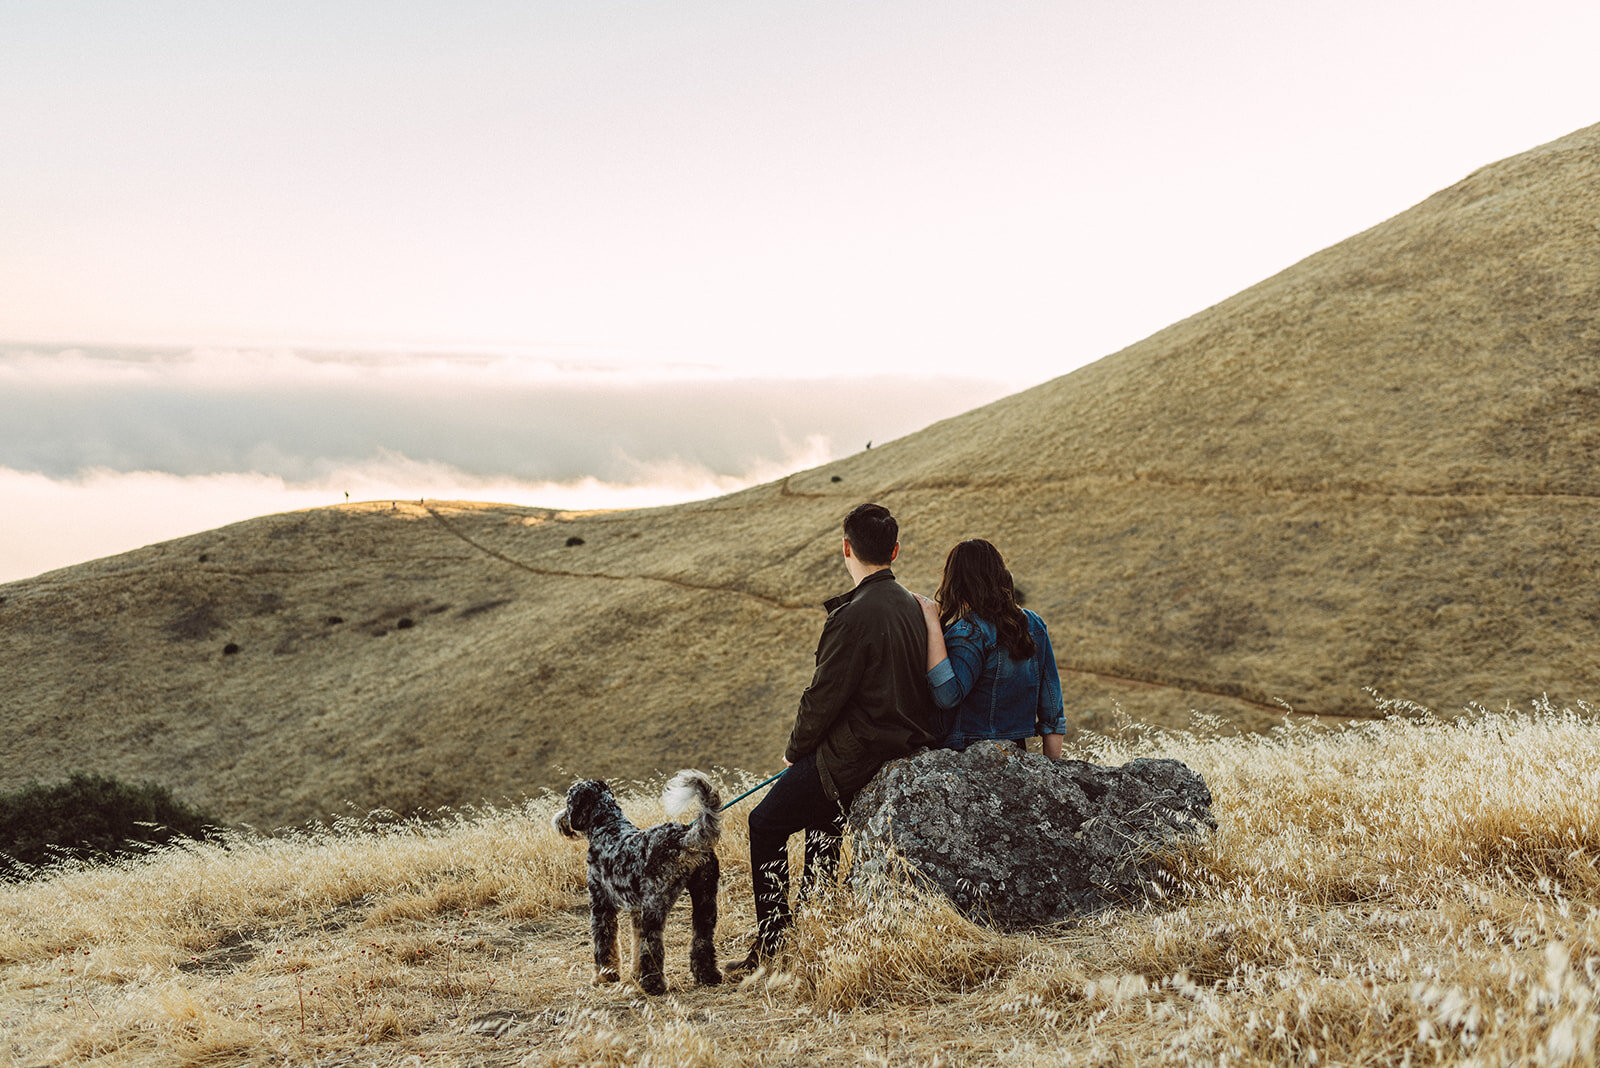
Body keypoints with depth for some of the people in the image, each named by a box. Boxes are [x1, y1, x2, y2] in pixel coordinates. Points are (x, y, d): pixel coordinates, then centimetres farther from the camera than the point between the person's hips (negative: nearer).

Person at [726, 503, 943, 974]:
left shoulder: (853, 617, -22)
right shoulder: (914, 605, 5)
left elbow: (823, 699, -18)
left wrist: (796, 750, 2)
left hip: (858, 755, -9)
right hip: (909, 742, 9)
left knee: (765, 824, 7)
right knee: (821, 810, 32)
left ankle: (770, 946, 8)